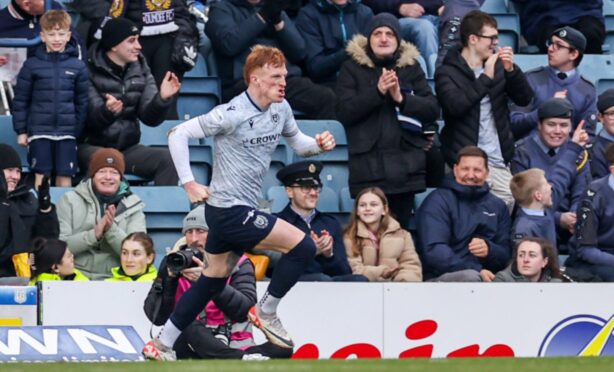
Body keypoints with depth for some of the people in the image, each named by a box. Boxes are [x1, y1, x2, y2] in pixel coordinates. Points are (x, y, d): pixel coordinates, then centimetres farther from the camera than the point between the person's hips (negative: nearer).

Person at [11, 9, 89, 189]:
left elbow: (83, 102, 8)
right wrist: (21, 130, 1)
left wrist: (79, 132, 5)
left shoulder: (78, 66, 3)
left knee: (65, 177, 2)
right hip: (39, 131, -1)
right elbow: (20, 100, 4)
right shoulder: (32, 65, 1)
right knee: (41, 177, 1)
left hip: (67, 132, 1)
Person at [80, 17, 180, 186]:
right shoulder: (90, 70, -8)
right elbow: (90, 118, -16)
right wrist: (107, 111, -39)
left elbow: (150, 118, 2)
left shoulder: (140, 70, 9)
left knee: (167, 159, -20)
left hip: (128, 148, 5)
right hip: (92, 146, -5)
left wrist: (162, 99, -18)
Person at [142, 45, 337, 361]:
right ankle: (265, 312, 3)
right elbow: (178, 134, -15)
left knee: (212, 281, 17)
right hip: (229, 211, -9)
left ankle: (161, 346, 24)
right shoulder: (232, 115, -19)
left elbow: (297, 141, 20)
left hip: (239, 210, 9)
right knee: (302, 246, -13)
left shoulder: (281, 110, 3)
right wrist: (189, 184, -17)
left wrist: (318, 144, -3)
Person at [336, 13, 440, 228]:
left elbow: (433, 109, 5)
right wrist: (377, 91, -17)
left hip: (405, 163, 2)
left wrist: (402, 98, -12)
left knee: (400, 228, 4)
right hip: (369, 165, -2)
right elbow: (344, 112, -6)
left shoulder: (411, 67, 11)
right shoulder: (353, 68, 4)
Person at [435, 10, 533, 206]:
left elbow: (525, 99, 7)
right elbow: (456, 106, -21)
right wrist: (486, 77, -21)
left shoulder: (497, 65, 11)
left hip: (499, 161, 5)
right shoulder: (447, 72, -4)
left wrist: (511, 70, -9)